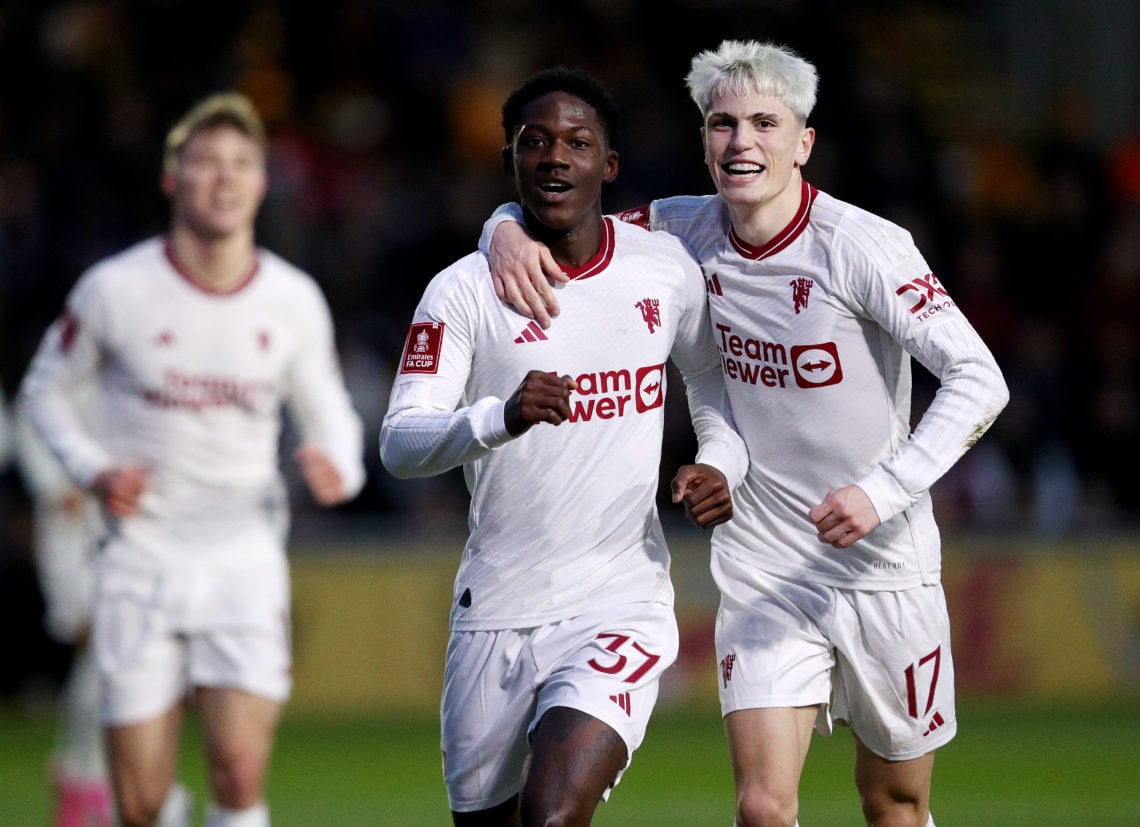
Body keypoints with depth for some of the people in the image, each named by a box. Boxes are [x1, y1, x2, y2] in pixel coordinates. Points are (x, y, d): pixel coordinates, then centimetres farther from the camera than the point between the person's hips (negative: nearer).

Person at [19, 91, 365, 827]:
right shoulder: (115, 290, -5)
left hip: (245, 556, 1)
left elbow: (329, 414, 12)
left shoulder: (296, 301, 0)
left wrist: (338, 469, -11)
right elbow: (46, 388, 10)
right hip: (142, 554, -1)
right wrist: (93, 470, -7)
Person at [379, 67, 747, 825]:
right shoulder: (465, 291, -6)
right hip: (496, 613, 1)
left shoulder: (666, 267, 2)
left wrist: (722, 464, 0)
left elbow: (714, 377, 21)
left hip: (619, 608, -1)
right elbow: (399, 443, -15)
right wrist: (501, 416, -34)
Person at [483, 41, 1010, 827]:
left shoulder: (860, 246, -16)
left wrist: (882, 490, -31)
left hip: (884, 568, -2)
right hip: (763, 577, 2)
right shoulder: (687, 233, -3)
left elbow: (979, 379, -19)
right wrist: (510, 234, -18)